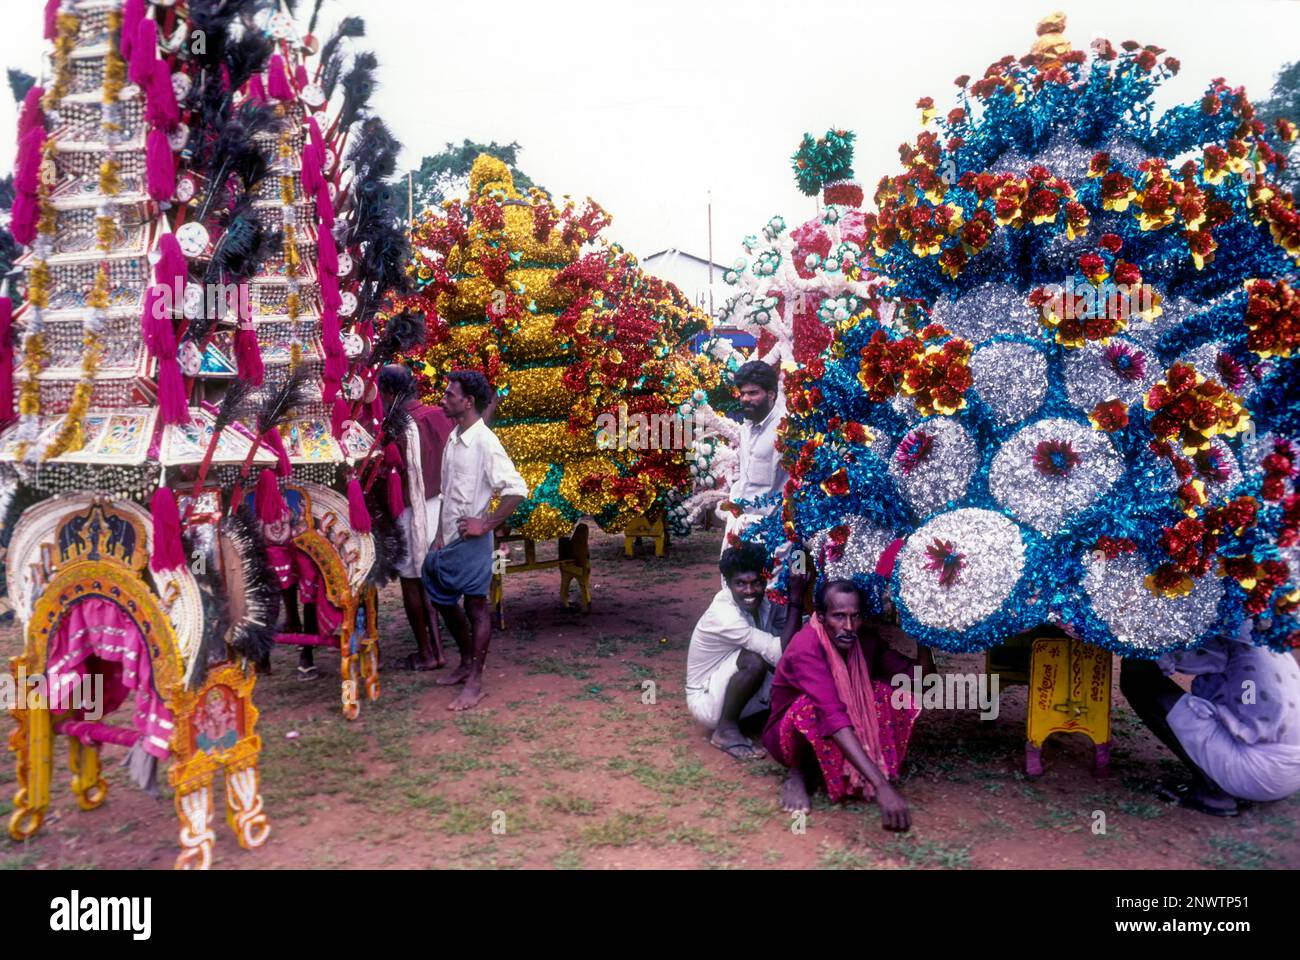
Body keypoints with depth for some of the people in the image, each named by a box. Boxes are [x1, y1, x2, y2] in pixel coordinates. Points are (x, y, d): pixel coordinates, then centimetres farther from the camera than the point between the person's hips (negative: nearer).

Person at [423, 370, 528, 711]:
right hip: (447, 539, 9)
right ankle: (466, 662, 36)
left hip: (470, 541, -9)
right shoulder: (453, 438, 8)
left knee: (475, 607, 1)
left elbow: (517, 489, -23)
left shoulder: (485, 443, -17)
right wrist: (439, 534, 8)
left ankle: (475, 682, 11)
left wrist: (486, 525, -19)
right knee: (443, 600, 18)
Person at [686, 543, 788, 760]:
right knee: (754, 660, -33)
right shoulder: (723, 614, -31)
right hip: (707, 700, -7)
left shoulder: (766, 600, -9)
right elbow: (780, 653, -38)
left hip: (735, 691, 7)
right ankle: (726, 729, -13)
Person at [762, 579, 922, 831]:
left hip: (842, 732, 6)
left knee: (889, 690, -14)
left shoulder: (863, 639, -11)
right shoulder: (806, 649, -33)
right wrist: (881, 786, -51)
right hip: (791, 734, -6)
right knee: (810, 706, -38)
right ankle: (796, 774, -9)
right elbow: (833, 716, -44)